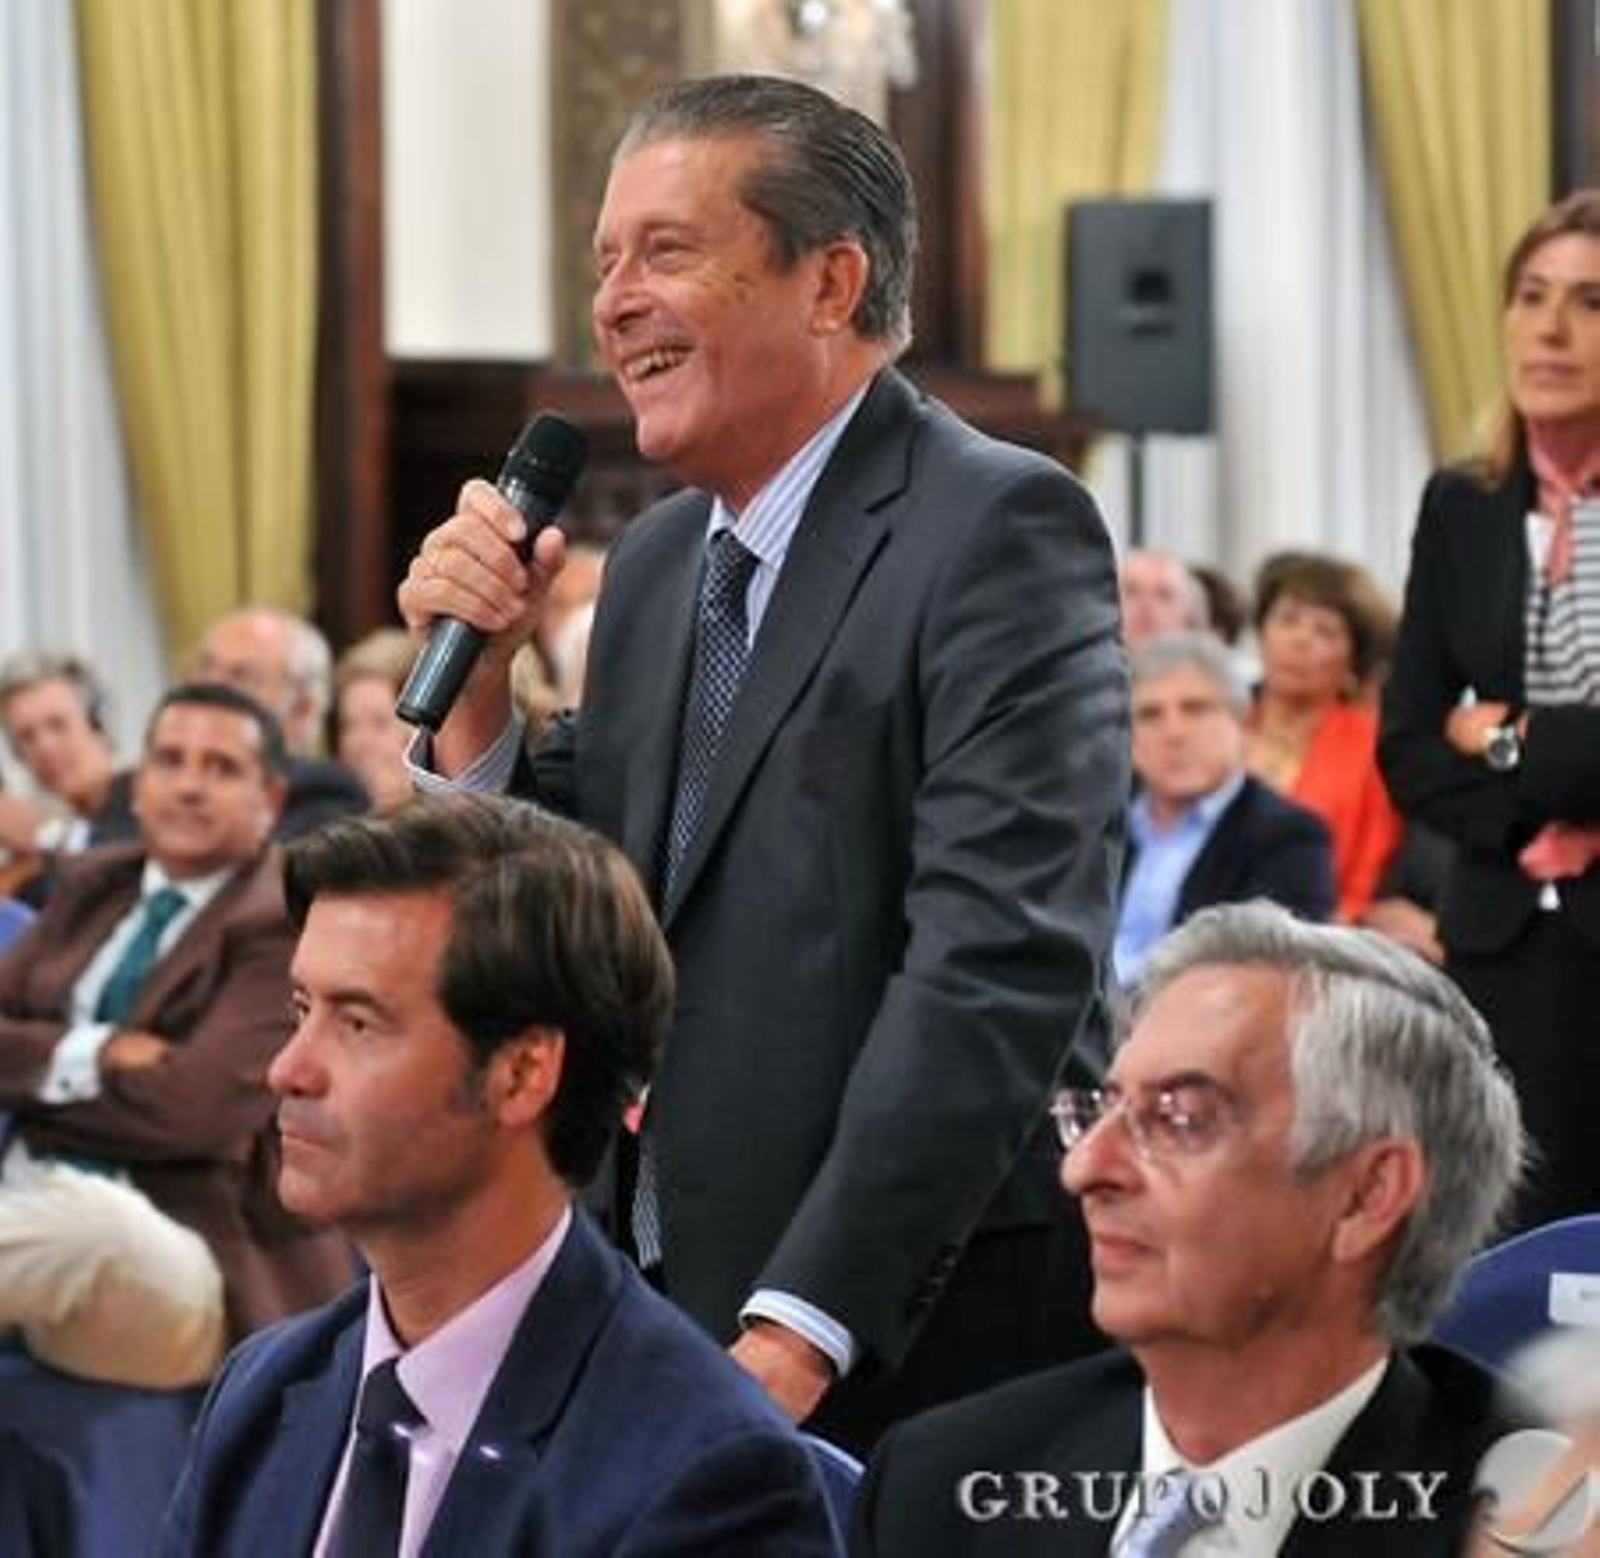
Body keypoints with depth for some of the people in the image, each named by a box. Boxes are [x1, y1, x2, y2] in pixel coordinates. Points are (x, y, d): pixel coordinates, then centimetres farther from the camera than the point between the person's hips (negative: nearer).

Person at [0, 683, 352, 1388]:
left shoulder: (287, 927, -3)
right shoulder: (93, 885, 19)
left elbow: (194, 1107, -14)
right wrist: (90, 1055, -9)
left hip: (173, 1258, -6)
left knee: (82, 1217, -39)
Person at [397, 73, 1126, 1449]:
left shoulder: (1000, 528, -11)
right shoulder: (656, 561, 12)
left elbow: (1004, 962, -20)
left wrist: (796, 1334, -24)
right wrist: (475, 688, -1)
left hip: (910, 1338, -6)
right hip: (668, 1318, 7)